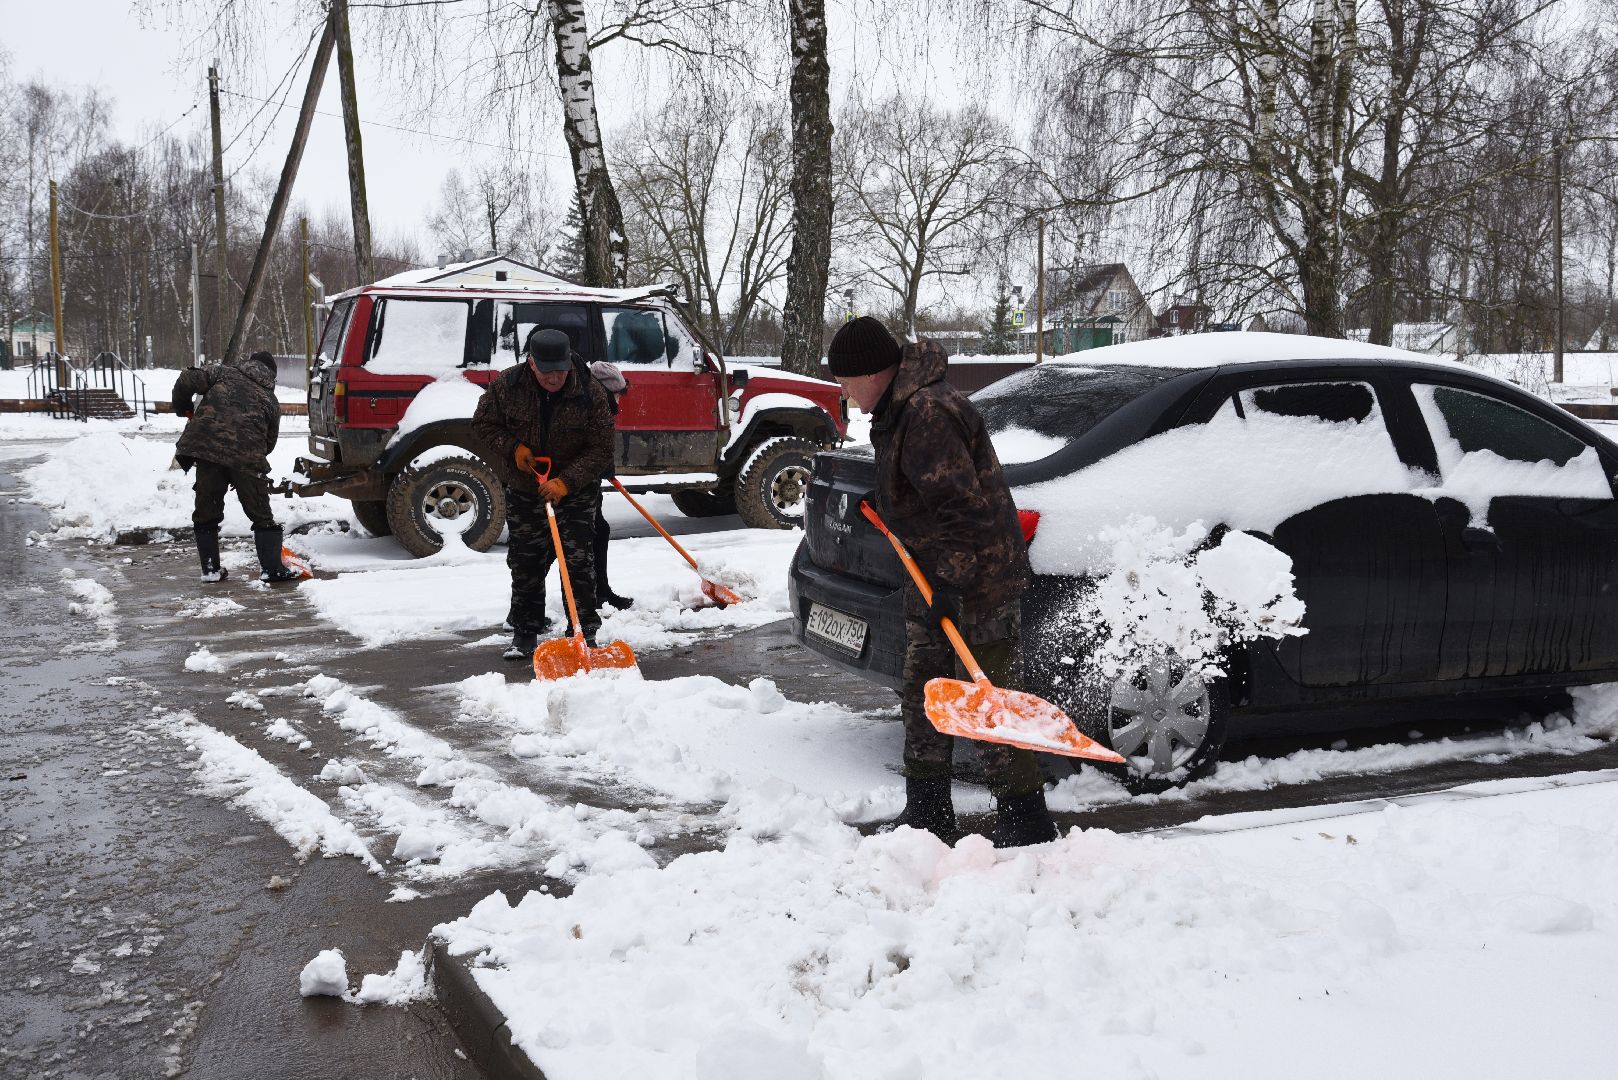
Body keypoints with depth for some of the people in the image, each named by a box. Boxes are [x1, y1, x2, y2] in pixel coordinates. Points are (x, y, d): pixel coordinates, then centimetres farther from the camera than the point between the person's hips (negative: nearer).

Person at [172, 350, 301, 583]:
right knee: (261, 513, 9)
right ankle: (273, 568, 5)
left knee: (206, 511, 14)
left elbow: (187, 380, 3)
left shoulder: (223, 372, 16)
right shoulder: (270, 400, 19)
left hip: (206, 446, 1)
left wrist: (184, 409, 19)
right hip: (248, 455, 0)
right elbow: (269, 442, 18)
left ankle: (210, 568, 15)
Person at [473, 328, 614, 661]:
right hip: (523, 493, 2)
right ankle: (525, 632, 20)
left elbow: (600, 450, -14)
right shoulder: (506, 386, -12)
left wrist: (566, 482, -25)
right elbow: (482, 425, 0)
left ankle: (584, 631, 5)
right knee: (525, 565, 9)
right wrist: (513, 448, -16)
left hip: (576, 493, -2)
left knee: (579, 562, -4)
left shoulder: (591, 395, -16)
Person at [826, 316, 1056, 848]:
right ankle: (927, 814, 26)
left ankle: (1025, 820, 4)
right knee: (921, 698, 15)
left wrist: (951, 582, -25)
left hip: (980, 583, -11)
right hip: (935, 575, 11)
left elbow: (963, 506, -26)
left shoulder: (928, 412, -22)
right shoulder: (900, 409, 12)